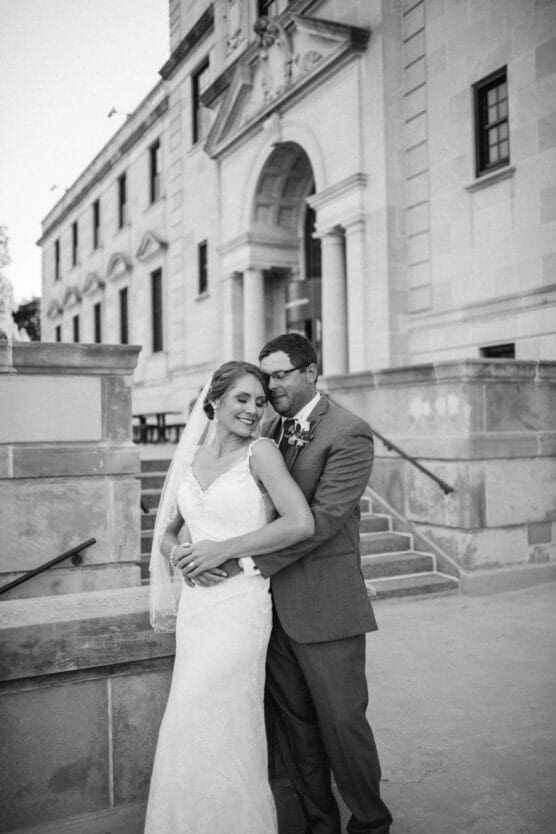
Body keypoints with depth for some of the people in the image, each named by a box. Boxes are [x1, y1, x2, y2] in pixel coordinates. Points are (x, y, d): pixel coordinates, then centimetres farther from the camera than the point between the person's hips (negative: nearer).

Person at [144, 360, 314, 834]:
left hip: (239, 604, -5)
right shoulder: (193, 458, 9)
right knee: (215, 731, 15)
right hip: (194, 604, 5)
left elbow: (301, 523, -19)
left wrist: (222, 549, -15)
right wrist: (179, 553, -7)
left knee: (201, 728, -2)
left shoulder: (260, 452, -8)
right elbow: (169, 531, 16)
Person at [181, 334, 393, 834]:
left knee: (342, 724, 6)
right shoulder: (270, 430, 10)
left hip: (325, 606, -6)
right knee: (294, 724, 16)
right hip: (273, 604, 6)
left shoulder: (350, 434, -12)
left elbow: (322, 518, -21)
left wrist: (233, 549, -22)